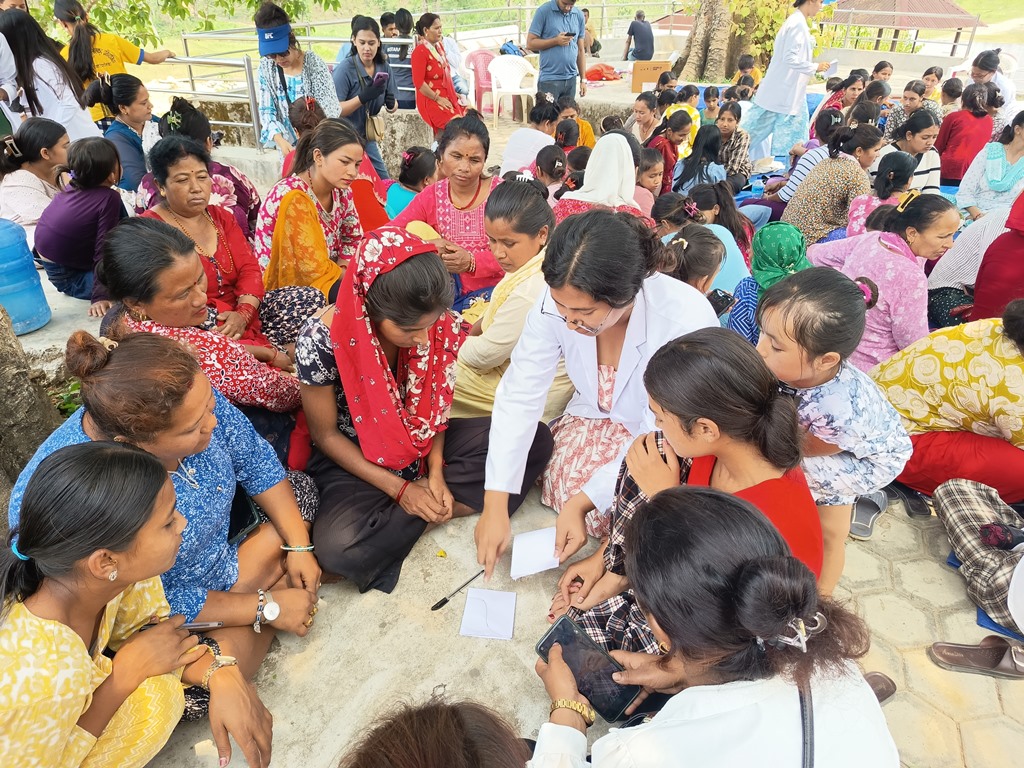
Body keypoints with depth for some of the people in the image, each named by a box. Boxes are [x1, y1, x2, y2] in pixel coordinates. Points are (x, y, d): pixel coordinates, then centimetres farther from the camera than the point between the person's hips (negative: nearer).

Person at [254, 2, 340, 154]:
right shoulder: (266, 66, -2)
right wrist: (280, 140, -20)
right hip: (288, 145, 3)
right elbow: (266, 110, -1)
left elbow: (329, 109, -13)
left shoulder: (314, 63, -12)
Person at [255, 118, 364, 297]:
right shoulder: (293, 198, -24)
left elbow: (353, 238, 12)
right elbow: (316, 270, -24)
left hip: (324, 283, 7)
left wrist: (342, 269, -6)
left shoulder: (341, 190, -3)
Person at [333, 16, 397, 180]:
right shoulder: (344, 69, -16)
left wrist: (391, 104, -18)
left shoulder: (384, 68, -1)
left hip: (368, 139, 5)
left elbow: (393, 107, 6)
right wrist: (364, 97, -31)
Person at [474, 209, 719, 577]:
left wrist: (582, 502, -30)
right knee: (566, 480, -21)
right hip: (598, 418, 4)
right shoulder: (558, 302, -24)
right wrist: (495, 506, -23)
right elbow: (519, 396, -19)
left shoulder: (687, 319, -34)